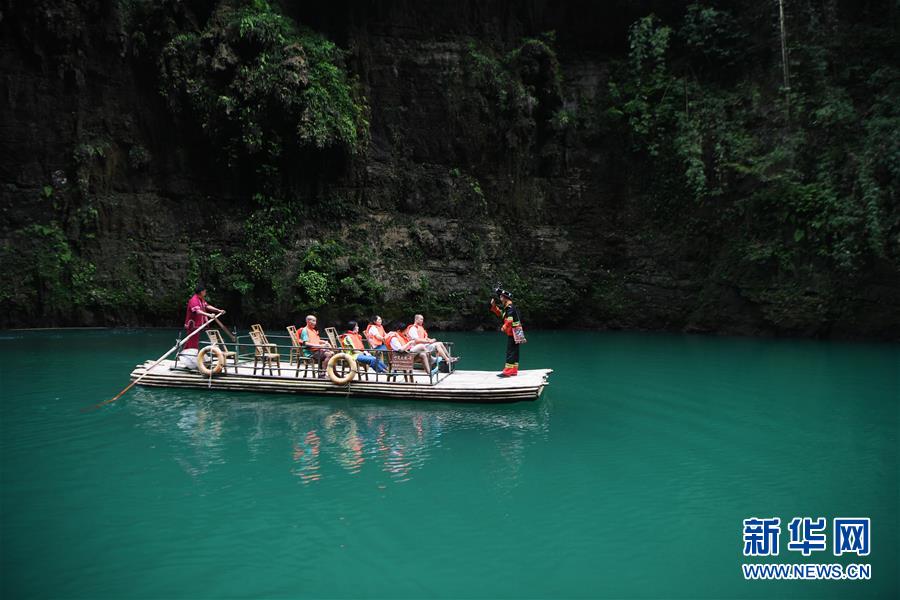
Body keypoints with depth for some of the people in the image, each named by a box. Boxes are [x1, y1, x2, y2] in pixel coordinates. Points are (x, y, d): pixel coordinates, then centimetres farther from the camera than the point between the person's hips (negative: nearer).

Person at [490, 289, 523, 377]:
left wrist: (504, 327, -30)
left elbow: (510, 320, -26)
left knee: (510, 352, -10)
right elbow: (500, 314, 29)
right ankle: (514, 370, 16)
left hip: (513, 333, -10)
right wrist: (494, 306, 19)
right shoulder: (507, 308, 18)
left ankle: (507, 371, -11)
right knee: (514, 352, 12)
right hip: (514, 333, 10)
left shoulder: (510, 308, -14)